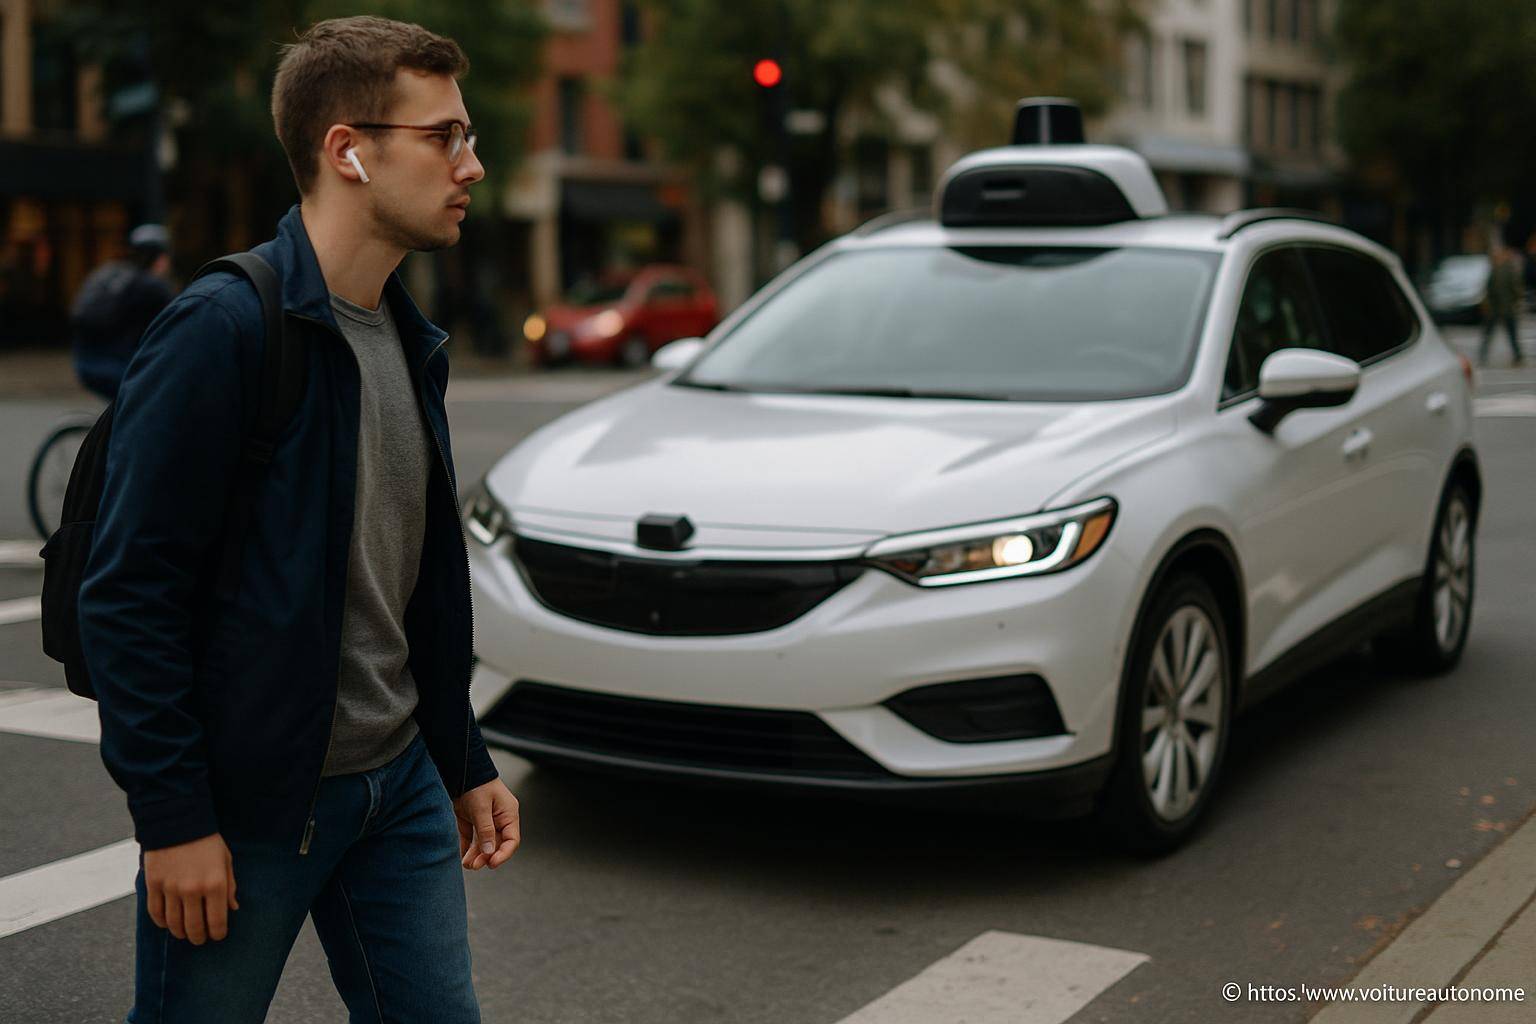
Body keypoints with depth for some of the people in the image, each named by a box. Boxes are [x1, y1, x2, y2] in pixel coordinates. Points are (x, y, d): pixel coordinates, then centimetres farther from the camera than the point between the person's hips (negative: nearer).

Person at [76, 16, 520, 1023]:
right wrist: (171, 817, -18)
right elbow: (128, 592, -18)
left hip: (400, 783, 7)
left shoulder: (412, 342, 10)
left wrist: (466, 764, 17)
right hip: (246, 805, -7)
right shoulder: (220, 328, -16)